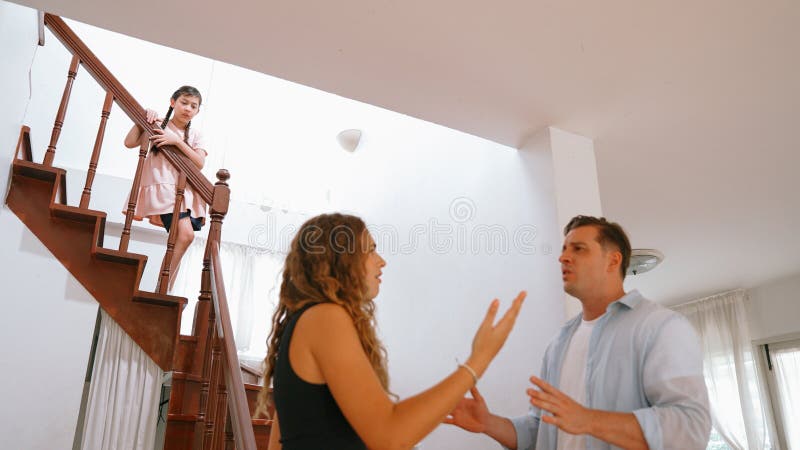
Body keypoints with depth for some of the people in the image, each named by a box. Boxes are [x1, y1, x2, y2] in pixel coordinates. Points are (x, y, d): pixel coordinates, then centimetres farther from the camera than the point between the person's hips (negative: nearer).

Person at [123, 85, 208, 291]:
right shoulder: (159, 126, 9)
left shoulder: (195, 135, 17)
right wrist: (143, 119, -5)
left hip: (185, 190, 5)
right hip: (162, 187, -4)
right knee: (186, 233, -23)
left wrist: (177, 141, -9)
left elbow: (199, 163, -1)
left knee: (183, 236, -7)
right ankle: (164, 288, -13)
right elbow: (129, 143, 0)